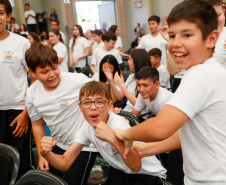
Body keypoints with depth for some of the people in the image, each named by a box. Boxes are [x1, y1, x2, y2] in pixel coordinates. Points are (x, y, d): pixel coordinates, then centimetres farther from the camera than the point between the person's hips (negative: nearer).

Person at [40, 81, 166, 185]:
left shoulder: (118, 124, -26)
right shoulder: (88, 127, -8)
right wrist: (46, 153, -30)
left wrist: (113, 139, -48)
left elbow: (136, 166, -35)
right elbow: (65, 163, -9)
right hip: (123, 174, 6)